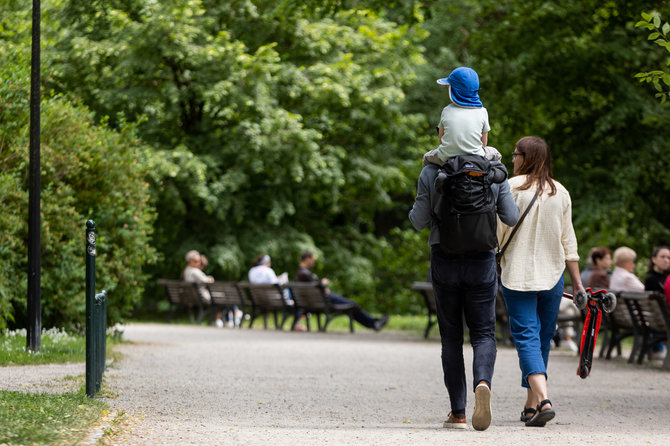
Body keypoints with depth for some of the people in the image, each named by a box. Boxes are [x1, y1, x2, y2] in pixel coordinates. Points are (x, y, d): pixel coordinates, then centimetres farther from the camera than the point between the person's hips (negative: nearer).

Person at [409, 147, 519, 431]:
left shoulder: (431, 173, -5)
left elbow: (419, 221, -2)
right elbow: (511, 217, 2)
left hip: (444, 259, 0)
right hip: (482, 260, 0)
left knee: (451, 336, 9)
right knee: (483, 333, 5)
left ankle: (458, 412, 7)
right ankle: (482, 382, -27)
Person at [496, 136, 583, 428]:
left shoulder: (511, 187, -6)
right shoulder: (561, 192, 7)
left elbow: (497, 233, -6)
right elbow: (568, 240, 8)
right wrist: (577, 282, 12)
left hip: (517, 275, -4)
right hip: (552, 277, 4)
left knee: (526, 337, -7)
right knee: (542, 340, 13)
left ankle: (543, 399, -25)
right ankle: (531, 404, 21)